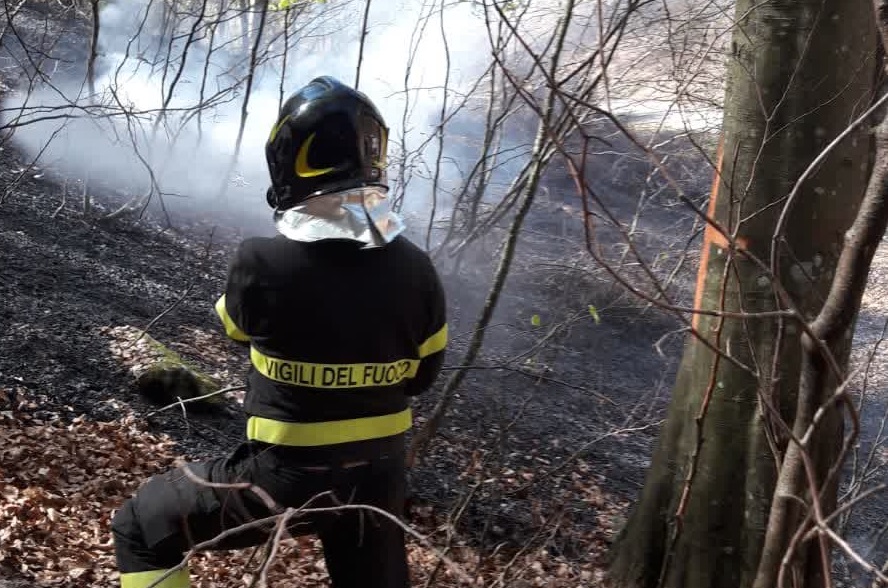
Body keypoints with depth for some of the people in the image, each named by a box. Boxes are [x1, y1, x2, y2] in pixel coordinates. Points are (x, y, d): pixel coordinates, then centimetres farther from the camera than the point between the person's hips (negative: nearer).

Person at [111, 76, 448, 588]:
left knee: (141, 530, 15)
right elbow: (421, 376, 5)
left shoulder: (264, 263, -22)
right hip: (378, 476, 4)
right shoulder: (417, 272, -10)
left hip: (285, 477, -4)